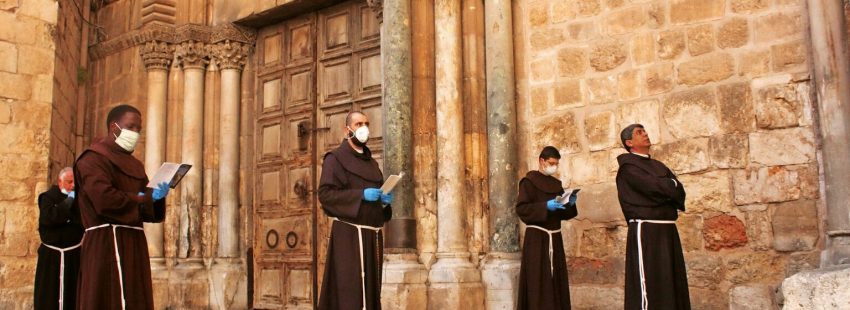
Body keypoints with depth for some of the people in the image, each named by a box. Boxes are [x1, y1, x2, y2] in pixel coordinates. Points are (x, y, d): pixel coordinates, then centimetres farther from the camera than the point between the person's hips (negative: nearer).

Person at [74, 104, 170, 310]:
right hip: (107, 244, -8)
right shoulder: (93, 159, -4)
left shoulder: (133, 164, 20)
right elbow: (105, 200, -21)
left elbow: (147, 210, 16)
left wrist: (156, 196, -6)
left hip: (133, 244, 8)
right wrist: (142, 197, -8)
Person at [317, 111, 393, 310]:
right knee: (349, 289, -11)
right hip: (349, 234, -7)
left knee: (370, 289, 4)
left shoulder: (371, 163, 20)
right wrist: (361, 195, -19)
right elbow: (325, 194, -12)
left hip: (372, 235, 7)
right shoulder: (335, 158, 0)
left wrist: (385, 198, 2)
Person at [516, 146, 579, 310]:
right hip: (536, 238, -6)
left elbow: (563, 214, 16)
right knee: (538, 281, -10)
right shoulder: (529, 182, -3)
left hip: (555, 238, 6)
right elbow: (521, 209, -13)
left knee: (556, 280, 2)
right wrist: (546, 206, -21)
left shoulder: (556, 184, 16)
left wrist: (570, 204, -5)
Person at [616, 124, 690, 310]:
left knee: (672, 284, 7)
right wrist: (670, 185, 1)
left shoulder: (658, 166, 21)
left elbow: (680, 192, 9)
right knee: (649, 284, -8)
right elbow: (653, 186, -17)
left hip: (667, 230, 8)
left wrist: (664, 187, -9)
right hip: (645, 231, -8)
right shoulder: (628, 166, -3)